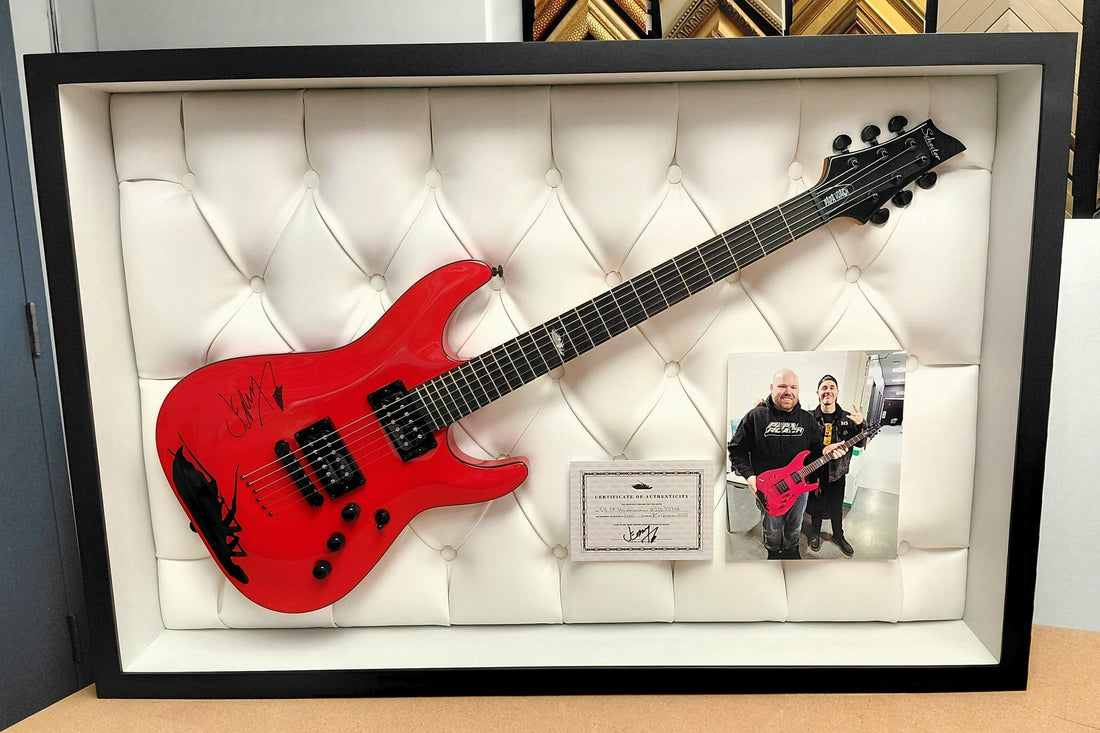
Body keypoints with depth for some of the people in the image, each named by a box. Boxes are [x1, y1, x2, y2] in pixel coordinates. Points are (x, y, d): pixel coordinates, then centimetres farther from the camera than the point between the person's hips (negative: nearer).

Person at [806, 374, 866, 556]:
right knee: (816, 506, 14)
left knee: (837, 507, 17)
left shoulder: (847, 418, -3)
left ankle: (838, 536, 39)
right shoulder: (809, 417, -10)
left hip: (837, 473, 2)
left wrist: (860, 425, -18)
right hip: (815, 472, -2)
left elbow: (860, 444, -2)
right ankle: (815, 533, 37)